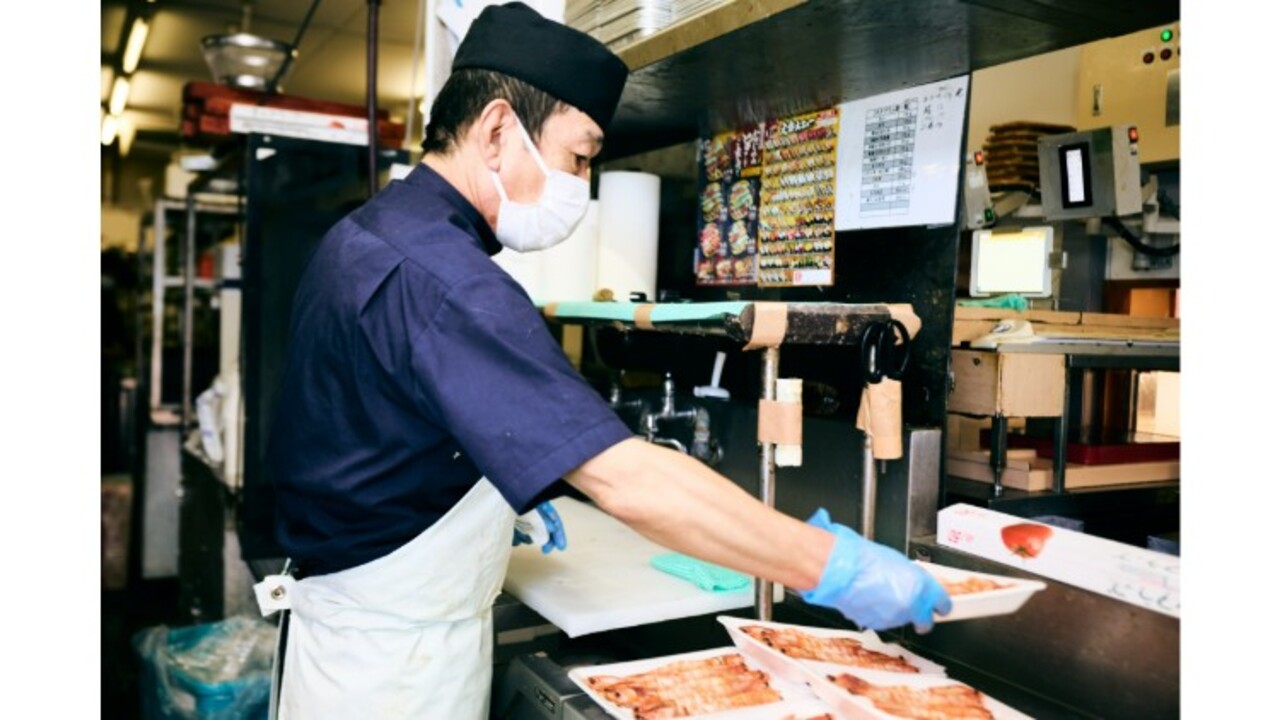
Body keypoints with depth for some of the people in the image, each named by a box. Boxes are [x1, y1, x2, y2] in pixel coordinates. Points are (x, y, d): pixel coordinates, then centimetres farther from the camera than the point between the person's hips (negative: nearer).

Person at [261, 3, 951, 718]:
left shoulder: (369, 234, 3)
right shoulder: (438, 276, -29)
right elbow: (626, 480, -35)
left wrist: (498, 496, 11)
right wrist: (836, 568, -27)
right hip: (395, 658, -9)